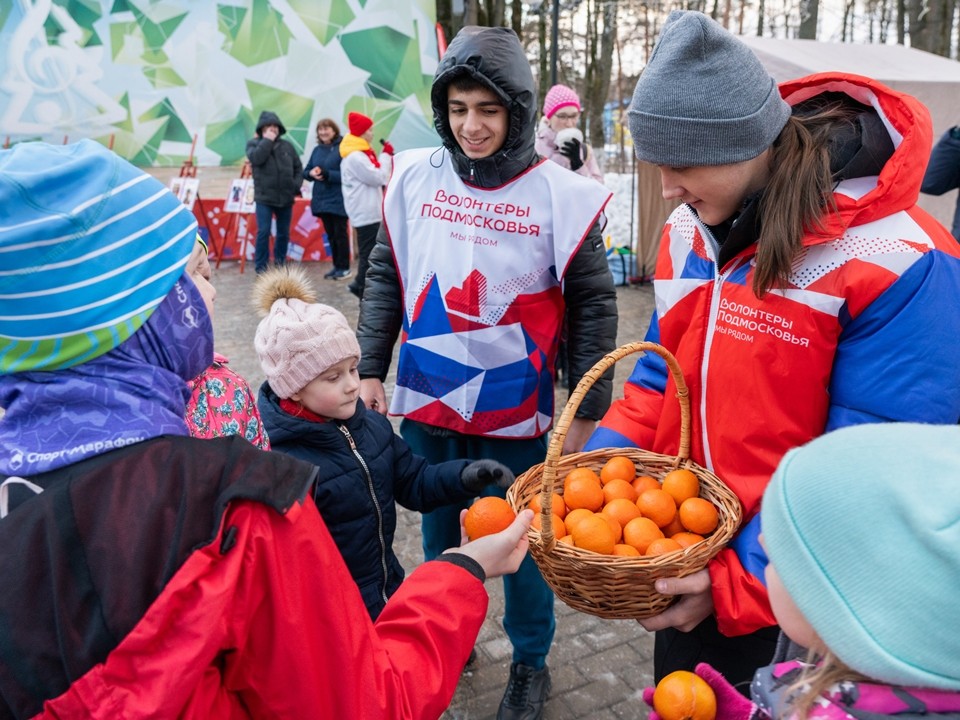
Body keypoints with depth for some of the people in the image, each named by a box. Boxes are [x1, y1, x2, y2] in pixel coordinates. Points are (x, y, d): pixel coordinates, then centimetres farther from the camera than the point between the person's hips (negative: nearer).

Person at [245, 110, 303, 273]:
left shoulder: (287, 146, 9)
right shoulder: (254, 143, 2)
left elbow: (298, 167, 13)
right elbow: (256, 158, -19)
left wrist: (296, 185, -2)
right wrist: (267, 141, -13)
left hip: (286, 197, 4)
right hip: (264, 197, -3)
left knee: (284, 233, 11)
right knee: (263, 232, -9)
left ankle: (280, 263, 26)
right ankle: (261, 266, 0)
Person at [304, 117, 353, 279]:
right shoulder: (317, 150, 11)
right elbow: (306, 171, 14)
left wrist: (327, 174, -25)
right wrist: (311, 173, -9)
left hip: (338, 200, -7)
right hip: (322, 199, 7)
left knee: (340, 233, 1)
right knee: (330, 234, 12)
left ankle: (344, 268, 9)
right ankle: (337, 266, 20)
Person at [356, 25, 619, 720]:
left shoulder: (561, 193, -10)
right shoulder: (414, 177, -1)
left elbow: (593, 305, -4)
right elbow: (385, 279, 7)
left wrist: (587, 411, -5)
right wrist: (369, 369, 5)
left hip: (515, 413, -3)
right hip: (425, 404, 4)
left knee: (522, 544, 12)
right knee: (439, 534, 21)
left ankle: (531, 663, 36)